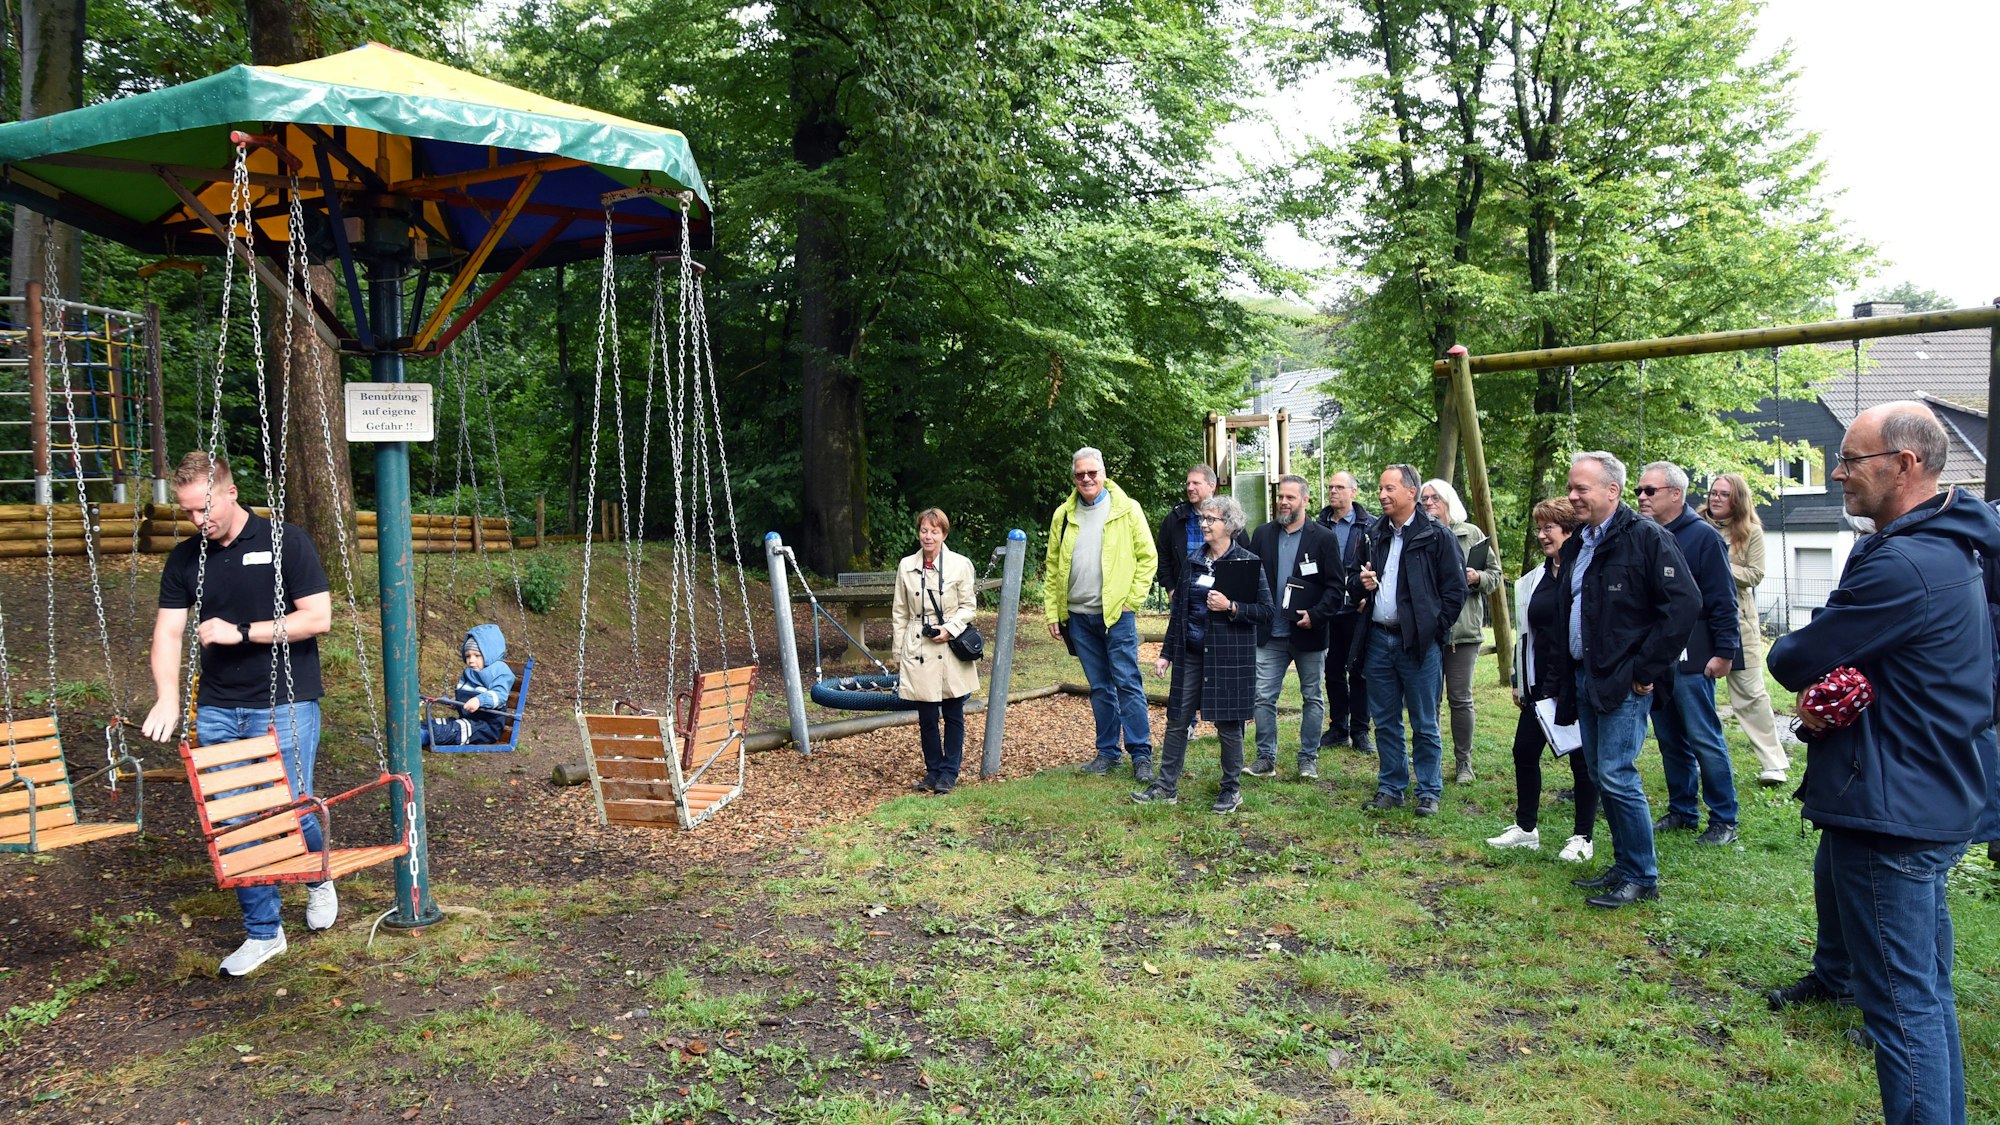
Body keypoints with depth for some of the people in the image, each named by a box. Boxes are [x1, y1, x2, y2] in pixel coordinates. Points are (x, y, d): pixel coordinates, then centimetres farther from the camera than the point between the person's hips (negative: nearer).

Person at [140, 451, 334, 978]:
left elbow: (318, 618, -10)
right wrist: (167, 698, -13)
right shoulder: (184, 558, 7)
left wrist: (242, 632, -17)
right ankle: (263, 932, 17)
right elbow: (168, 632, 2)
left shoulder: (285, 542, -5)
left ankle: (318, 880, 28)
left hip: (285, 704, -4)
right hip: (217, 711, 4)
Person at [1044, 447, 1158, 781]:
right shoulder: (1063, 515, 8)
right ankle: (1107, 752, 19)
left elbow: (1148, 558, -1)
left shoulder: (1127, 509, -2)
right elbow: (1052, 567, 11)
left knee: (1127, 683, -4)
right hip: (1079, 616, 4)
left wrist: (1131, 599, -7)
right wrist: (1052, 612, 6)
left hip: (1117, 614, -4)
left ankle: (1141, 754, 3)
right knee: (1099, 687, 11)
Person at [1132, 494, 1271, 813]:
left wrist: (1230, 607, -21)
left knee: (1227, 723, 3)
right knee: (1177, 718, 6)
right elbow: (1178, 610, 15)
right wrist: (1167, 653, 14)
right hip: (1191, 653, 5)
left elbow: (1266, 611, -8)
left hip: (1229, 655, -5)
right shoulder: (1193, 562, 10)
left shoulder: (1248, 562, -5)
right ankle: (1166, 786, 15)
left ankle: (1232, 789, 19)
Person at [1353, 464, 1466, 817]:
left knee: (1424, 724, 3)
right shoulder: (1374, 536, 12)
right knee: (1385, 722, 12)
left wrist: (1434, 629, -10)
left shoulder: (1435, 536, -6)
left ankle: (1429, 792, 14)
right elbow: (1353, 586, 21)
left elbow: (1455, 588, -7)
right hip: (1378, 639, 6)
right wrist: (1360, 584, -2)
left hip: (1419, 642, -5)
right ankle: (1391, 787, 22)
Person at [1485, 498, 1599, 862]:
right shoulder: (1534, 580, 11)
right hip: (1541, 685, 7)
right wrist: (1519, 680, 17)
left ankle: (1583, 837, 19)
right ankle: (1526, 828, 23)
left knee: (1581, 758, 6)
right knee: (1525, 750, 9)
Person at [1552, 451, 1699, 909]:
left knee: (1617, 776, -9)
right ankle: (1624, 865, 24)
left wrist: (1646, 669, -17)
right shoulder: (1576, 546, 15)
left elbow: (1684, 603, -18)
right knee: (1600, 776, 12)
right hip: (1583, 677, 8)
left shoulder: (1646, 538, -11)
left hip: (1624, 682, -8)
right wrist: (1563, 680, 17)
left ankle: (1641, 877, 5)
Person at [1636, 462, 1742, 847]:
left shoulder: (1703, 537, -7)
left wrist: (1724, 652, -14)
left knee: (1704, 739, -2)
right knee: (1670, 740, 13)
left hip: (1690, 660, -6)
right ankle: (1682, 812, 23)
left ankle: (1724, 820, 7)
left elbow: (1722, 601, -10)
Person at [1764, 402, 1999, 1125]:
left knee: (1903, 999, -4)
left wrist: (1789, 657, 5)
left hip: (1894, 807, -11)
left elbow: (1793, 663, -19)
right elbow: (1870, 656, 12)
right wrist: (1828, 689, -10)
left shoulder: (1902, 566, -24)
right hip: (1931, 794, 11)